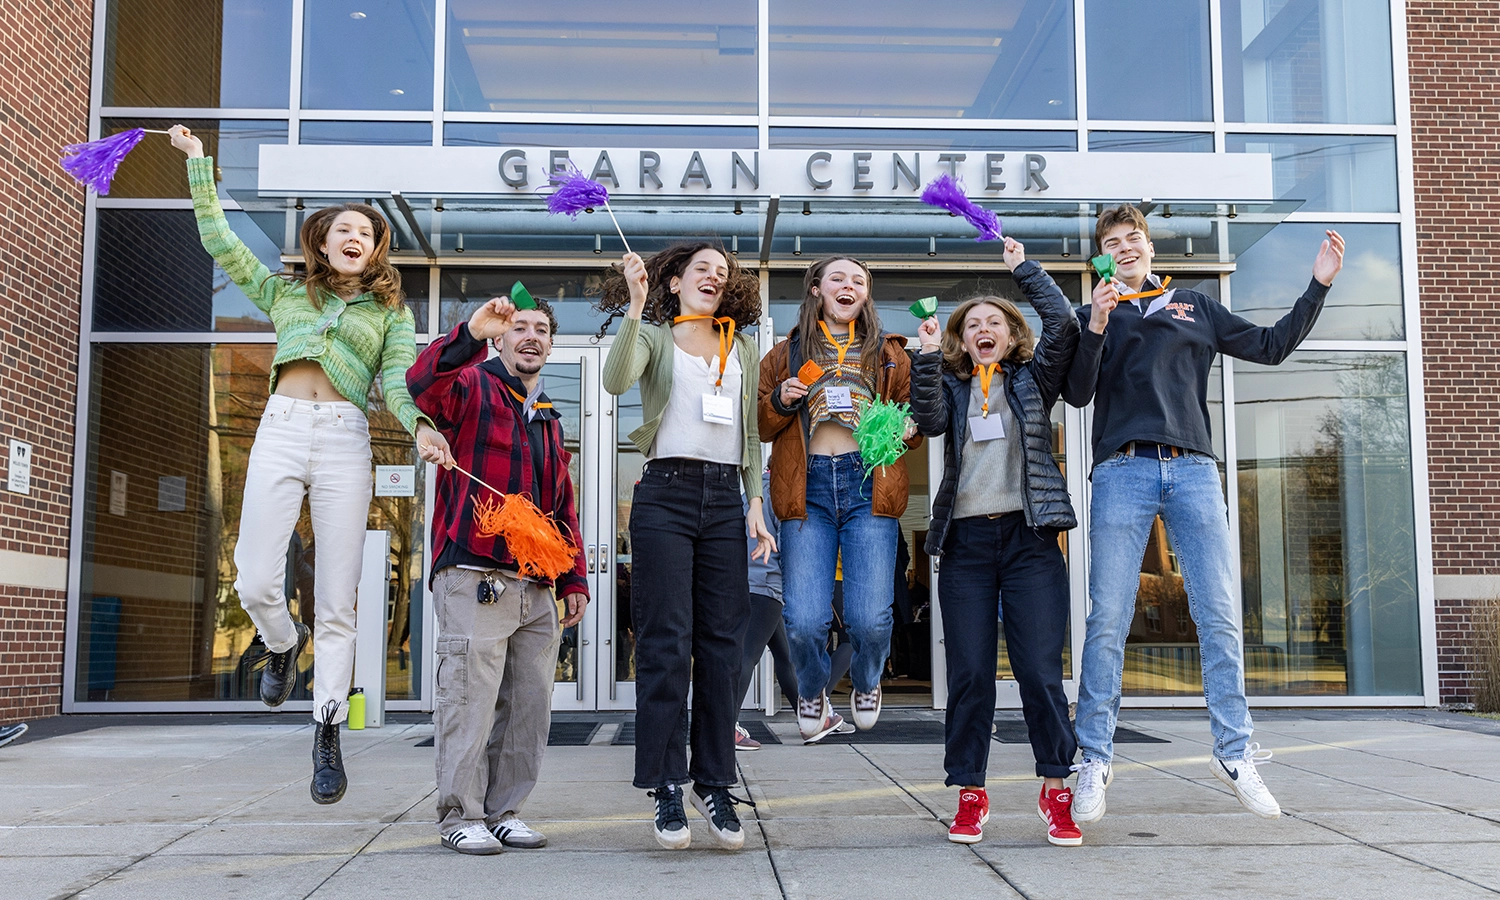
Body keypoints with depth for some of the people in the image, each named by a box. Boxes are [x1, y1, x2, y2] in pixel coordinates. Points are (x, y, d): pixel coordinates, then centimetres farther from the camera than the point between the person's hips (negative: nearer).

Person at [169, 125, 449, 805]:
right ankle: (283, 645, 30)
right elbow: (218, 239, 19)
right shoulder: (285, 292, 22)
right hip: (280, 430, 1)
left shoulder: (390, 313, 18)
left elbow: (398, 381, 4)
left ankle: (327, 735, 6)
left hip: (344, 441, -1)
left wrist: (420, 426, -17)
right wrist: (197, 161, 18)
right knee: (255, 584, -7)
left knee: (337, 601, -4)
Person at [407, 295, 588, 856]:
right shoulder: (472, 387, 2)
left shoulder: (548, 418, 24)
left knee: (529, 705, 8)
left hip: (536, 588, 7)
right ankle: (460, 815, 8)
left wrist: (574, 579, 18)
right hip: (474, 579, -7)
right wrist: (472, 335, -36)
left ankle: (503, 810, 20)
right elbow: (422, 386, -23)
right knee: (470, 700, -5)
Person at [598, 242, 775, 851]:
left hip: (724, 499, 4)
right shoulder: (653, 337, 8)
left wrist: (755, 506, 9)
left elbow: (750, 433, 17)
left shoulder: (742, 348, 20)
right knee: (666, 643, -5)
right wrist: (635, 306, -20)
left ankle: (713, 782, 12)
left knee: (722, 642, 2)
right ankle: (666, 786, 3)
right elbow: (616, 380, -14)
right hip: (666, 495, -4)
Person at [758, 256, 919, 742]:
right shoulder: (784, 355, 16)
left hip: (868, 486, 0)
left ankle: (866, 684, 27)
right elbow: (759, 427, 16)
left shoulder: (889, 353, 18)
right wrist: (780, 400, -5)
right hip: (807, 488, 0)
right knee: (804, 622, -8)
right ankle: (811, 694, 26)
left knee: (870, 618, -9)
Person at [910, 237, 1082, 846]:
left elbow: (1064, 326, -2)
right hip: (966, 539, 1)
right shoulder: (951, 387, 15)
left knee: (1040, 669, -3)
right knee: (969, 674, 2)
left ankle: (1055, 792, 7)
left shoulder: (1033, 380, 13)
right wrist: (928, 355, -13)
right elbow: (929, 419, -6)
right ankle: (970, 795, 10)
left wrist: (1024, 267, 3)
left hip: (1030, 536, -1)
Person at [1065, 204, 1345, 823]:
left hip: (1193, 470, 2)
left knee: (1219, 617, -2)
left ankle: (1233, 753, 7)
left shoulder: (1196, 308, 22)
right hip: (1122, 471, -2)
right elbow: (1077, 394, 4)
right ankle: (1094, 760, 1)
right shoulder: (1092, 317, 16)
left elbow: (1270, 346, 23)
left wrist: (1317, 287, 16)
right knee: (1108, 620, -6)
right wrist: (1097, 328, -9)